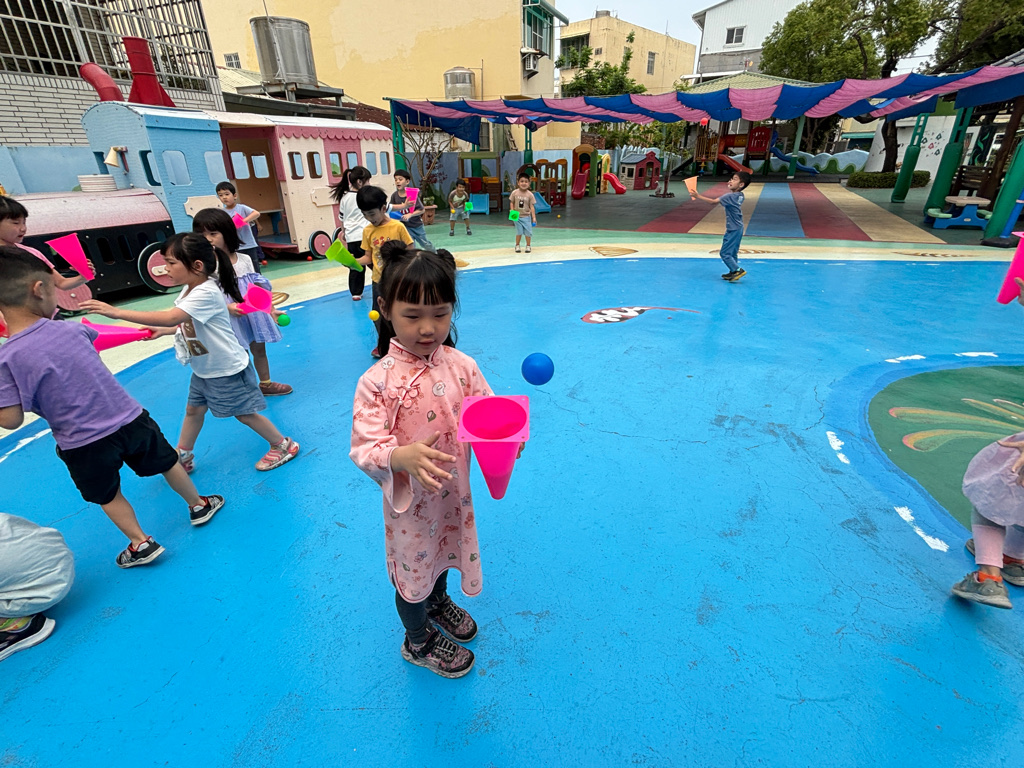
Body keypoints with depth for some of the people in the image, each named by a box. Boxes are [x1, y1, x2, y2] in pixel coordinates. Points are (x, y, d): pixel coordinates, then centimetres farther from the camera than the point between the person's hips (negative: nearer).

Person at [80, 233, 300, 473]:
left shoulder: (206, 294, -28)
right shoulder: (191, 290, 2)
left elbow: (169, 318, -38)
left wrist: (117, 312, -35)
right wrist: (162, 331, 5)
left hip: (227, 370, -9)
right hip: (203, 370, 9)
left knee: (245, 414, 3)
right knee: (193, 410, 19)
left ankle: (284, 445, 20)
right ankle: (183, 457, 35)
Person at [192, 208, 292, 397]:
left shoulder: (244, 259, -1)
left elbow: (259, 288, 6)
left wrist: (270, 310, 6)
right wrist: (227, 307, -28)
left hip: (255, 315, 4)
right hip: (230, 321, -4)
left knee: (259, 349, 19)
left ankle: (266, 384, 38)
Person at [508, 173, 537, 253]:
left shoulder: (530, 194, -7)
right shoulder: (515, 192, -6)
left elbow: (532, 206, -6)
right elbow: (511, 202, 3)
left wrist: (534, 217, -9)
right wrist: (512, 211, -11)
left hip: (526, 216, 0)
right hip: (517, 216, 0)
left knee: (528, 232, 3)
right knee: (519, 232, 4)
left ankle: (528, 246, 21)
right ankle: (517, 245, 22)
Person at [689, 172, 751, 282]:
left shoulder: (730, 196, -19)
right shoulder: (740, 195, 7)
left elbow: (713, 201, -25)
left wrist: (698, 196, -24)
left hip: (733, 229, -10)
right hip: (738, 228, 10)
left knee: (724, 252, -6)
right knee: (732, 252, 16)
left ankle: (737, 270, -6)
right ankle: (733, 272, 23)